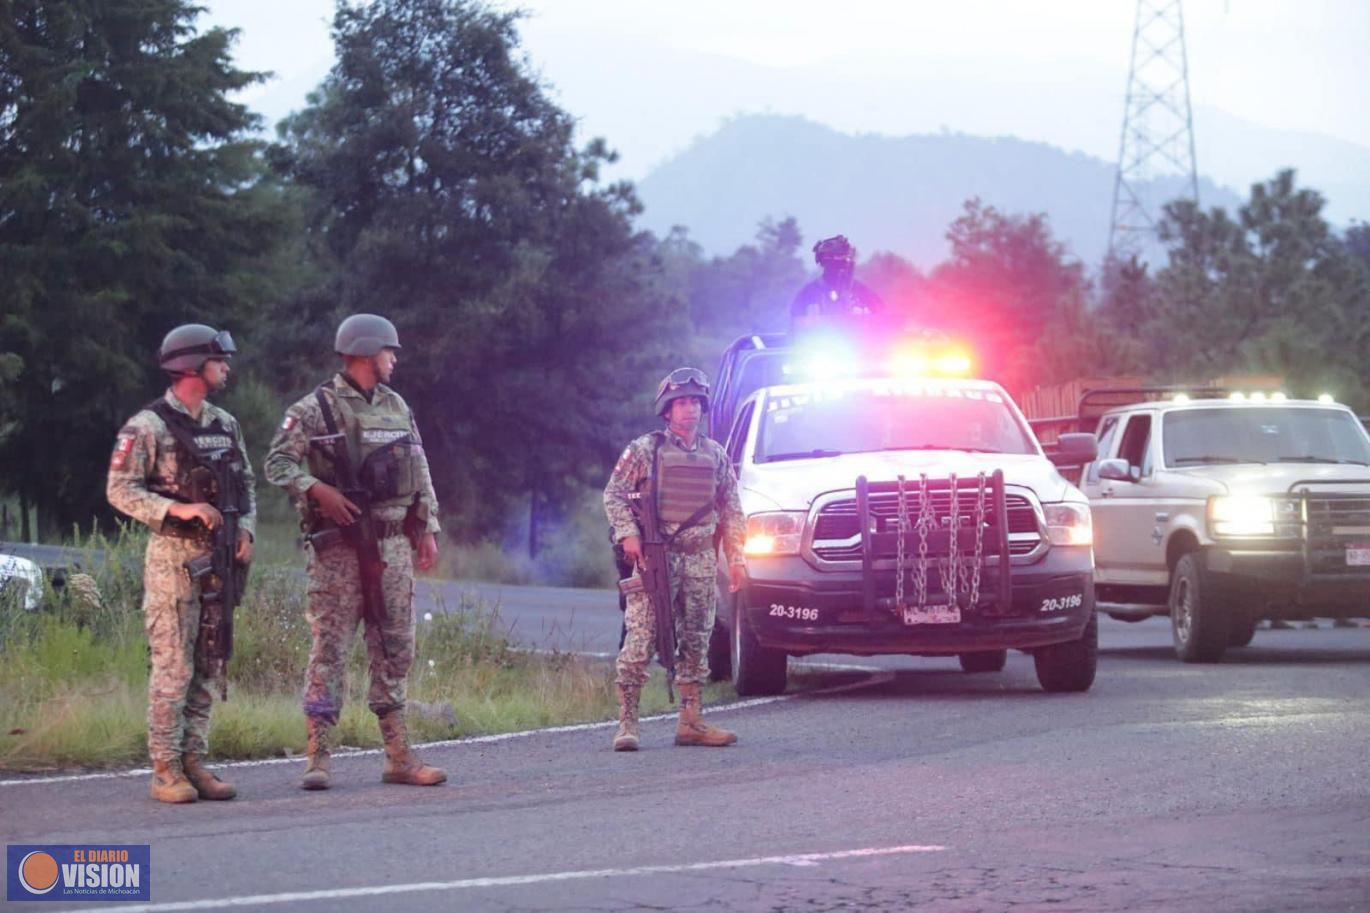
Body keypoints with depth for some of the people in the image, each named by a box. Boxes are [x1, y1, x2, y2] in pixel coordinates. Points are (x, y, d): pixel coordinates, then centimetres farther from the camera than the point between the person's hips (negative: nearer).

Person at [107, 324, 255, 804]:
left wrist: (245, 530, 0)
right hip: (173, 556, -7)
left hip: (219, 557, 7)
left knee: (206, 668, 7)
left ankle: (194, 764, 11)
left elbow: (246, 484, 18)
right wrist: (179, 509, -22)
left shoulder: (225, 424, 12)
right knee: (173, 667, -7)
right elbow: (120, 490, -12)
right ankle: (166, 771, -3)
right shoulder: (147, 426, -9)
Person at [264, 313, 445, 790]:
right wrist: (318, 491, -22)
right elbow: (278, 463, -8)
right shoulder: (315, 409, -4)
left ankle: (399, 756, 11)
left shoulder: (397, 407, 15)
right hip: (338, 542, -6)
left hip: (392, 544, 6)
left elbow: (420, 472, 18)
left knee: (395, 648, 7)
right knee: (330, 647, -7)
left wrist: (427, 529, 13)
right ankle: (318, 758, -5)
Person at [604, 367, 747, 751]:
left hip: (701, 559, 4)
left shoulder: (716, 456, 13)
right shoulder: (644, 450, 2)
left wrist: (736, 557, 9)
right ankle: (627, 721, -10)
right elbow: (614, 494, 1)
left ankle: (691, 722, 12)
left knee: (696, 641, 6)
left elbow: (731, 510, 15)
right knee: (640, 640, -10)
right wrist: (628, 533, -13)